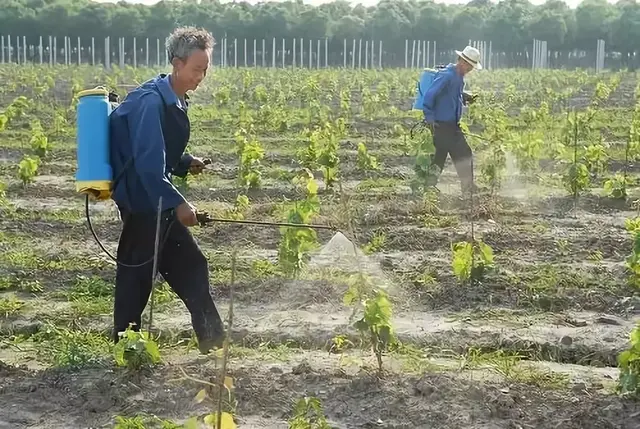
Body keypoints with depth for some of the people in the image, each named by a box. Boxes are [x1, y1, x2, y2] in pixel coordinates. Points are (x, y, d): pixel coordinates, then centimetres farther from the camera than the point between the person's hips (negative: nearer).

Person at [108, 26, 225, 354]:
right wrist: (177, 203, -27)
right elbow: (147, 161, -26)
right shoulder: (151, 101, -20)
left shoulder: (174, 100, 9)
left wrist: (185, 164, 6)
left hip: (157, 200, 10)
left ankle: (212, 339, 19)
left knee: (189, 267, 11)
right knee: (135, 272, 0)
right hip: (143, 200, -10)